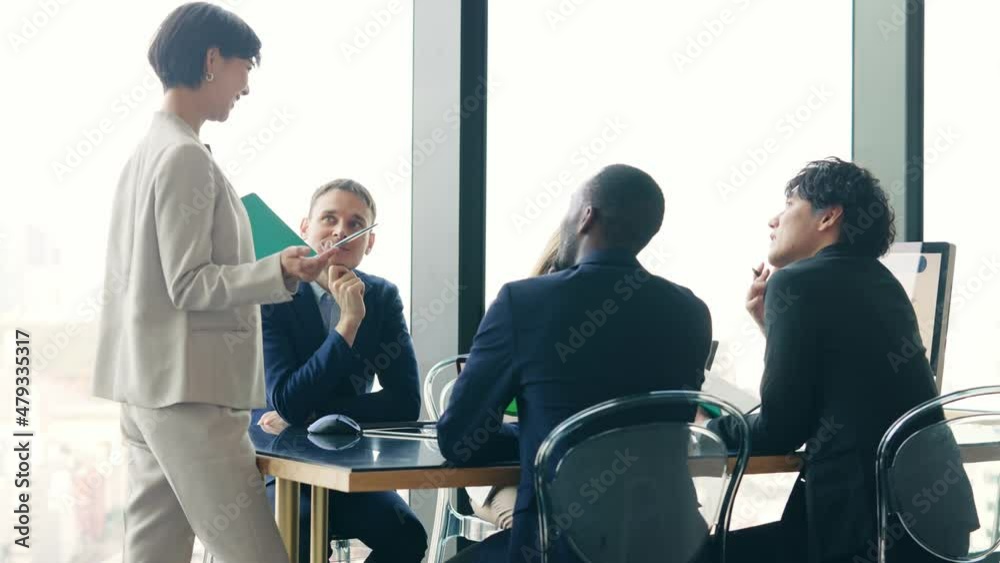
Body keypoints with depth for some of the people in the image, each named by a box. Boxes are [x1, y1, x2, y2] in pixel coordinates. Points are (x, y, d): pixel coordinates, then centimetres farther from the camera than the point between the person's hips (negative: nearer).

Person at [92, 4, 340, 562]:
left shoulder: (149, 150, 14)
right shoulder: (187, 156, -14)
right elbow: (188, 286, -16)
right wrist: (280, 272, -26)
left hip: (150, 388, 10)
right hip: (190, 391, -10)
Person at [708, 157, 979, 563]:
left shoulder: (797, 282, -8)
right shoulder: (879, 282, 16)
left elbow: (780, 430, -7)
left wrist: (703, 426, 10)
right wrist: (771, 324, 20)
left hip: (869, 524, -8)